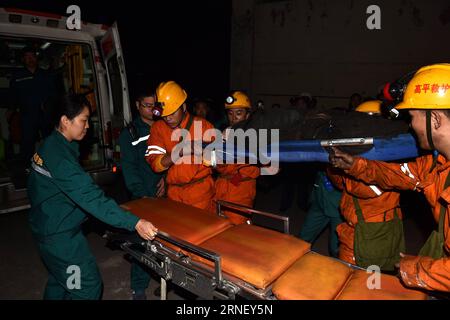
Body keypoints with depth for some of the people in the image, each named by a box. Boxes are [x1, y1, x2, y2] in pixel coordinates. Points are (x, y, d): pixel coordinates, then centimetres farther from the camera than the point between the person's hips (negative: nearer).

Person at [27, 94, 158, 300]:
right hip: (59, 234, -10)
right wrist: (134, 223, -39)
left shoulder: (51, 145, 5)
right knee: (88, 287, -2)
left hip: (49, 226, 10)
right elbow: (89, 196, -35)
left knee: (59, 280, 25)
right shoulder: (59, 155, -27)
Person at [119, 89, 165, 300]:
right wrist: (141, 194, -14)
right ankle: (139, 288, 17)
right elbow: (129, 167, -6)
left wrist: (167, 176, -4)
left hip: (165, 194, 3)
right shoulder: (129, 133, 0)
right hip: (144, 197, -3)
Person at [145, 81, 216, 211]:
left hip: (201, 190, -2)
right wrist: (178, 152, -25)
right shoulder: (158, 128, 1)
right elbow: (154, 163, -9)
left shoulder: (203, 125, -4)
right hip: (174, 192, 2)